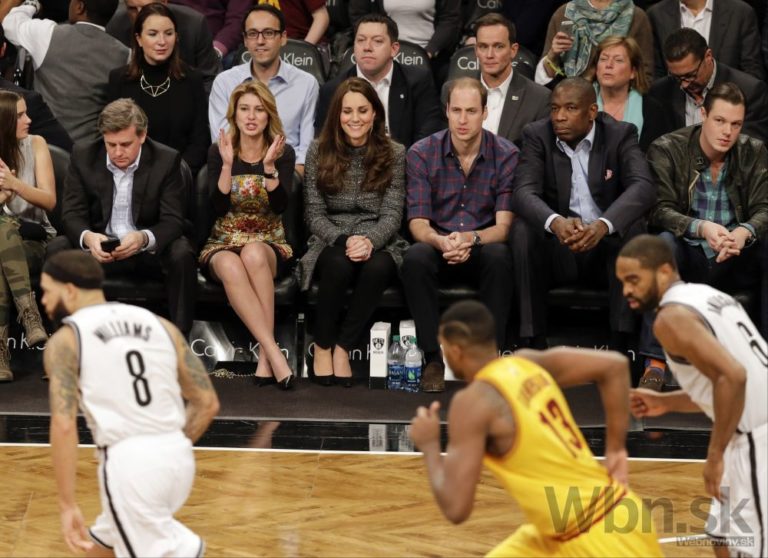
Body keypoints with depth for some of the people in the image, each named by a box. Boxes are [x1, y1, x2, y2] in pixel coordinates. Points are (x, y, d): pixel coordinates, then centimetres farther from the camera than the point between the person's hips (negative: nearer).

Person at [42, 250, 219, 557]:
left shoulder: (66, 340, 1)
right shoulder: (160, 325, 16)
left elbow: (63, 424, -11)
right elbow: (207, 403, 14)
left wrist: (68, 505, -9)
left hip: (127, 463, -7)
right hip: (178, 457, 7)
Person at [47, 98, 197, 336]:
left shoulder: (167, 161, -9)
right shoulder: (83, 156, -4)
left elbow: (173, 220, -13)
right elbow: (72, 214, -7)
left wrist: (144, 238, -37)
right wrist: (87, 237, -32)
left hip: (149, 251, -1)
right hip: (100, 248, 1)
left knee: (181, 253, -32)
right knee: (57, 248, -25)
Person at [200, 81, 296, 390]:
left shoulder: (283, 153, 3)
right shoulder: (218, 153, 4)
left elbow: (280, 206, -10)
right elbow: (219, 207, -8)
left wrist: (269, 167, -23)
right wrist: (227, 164, -20)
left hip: (269, 245, 0)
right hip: (223, 245, 0)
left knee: (253, 255, -38)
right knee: (231, 267, -37)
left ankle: (265, 360, -38)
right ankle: (274, 354, -43)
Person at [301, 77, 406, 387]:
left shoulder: (394, 153, 5)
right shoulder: (319, 151, 5)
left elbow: (392, 213, -1)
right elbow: (314, 213, 1)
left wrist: (370, 241, -23)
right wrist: (344, 241, -18)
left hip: (378, 243, 0)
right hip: (330, 243, 0)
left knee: (377, 267, -36)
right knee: (339, 264, -36)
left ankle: (342, 348, -21)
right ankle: (322, 346, -17)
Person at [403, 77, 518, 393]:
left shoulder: (506, 155, -5)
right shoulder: (422, 154, -3)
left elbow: (503, 226, -11)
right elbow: (418, 224, -7)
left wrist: (470, 239, -34)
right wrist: (442, 242, -32)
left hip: (482, 250, -1)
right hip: (438, 247, 1)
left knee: (498, 256, -35)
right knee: (415, 258, -33)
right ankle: (433, 358, -25)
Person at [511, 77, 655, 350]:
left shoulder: (621, 135, -3)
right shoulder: (537, 135, 0)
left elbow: (643, 187, -20)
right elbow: (524, 192, -15)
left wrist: (603, 225, -39)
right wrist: (555, 222, -39)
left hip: (608, 248, 0)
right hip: (556, 251, 1)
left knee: (632, 227, -30)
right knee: (523, 231, -27)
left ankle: (619, 346, -30)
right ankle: (535, 345, -27)